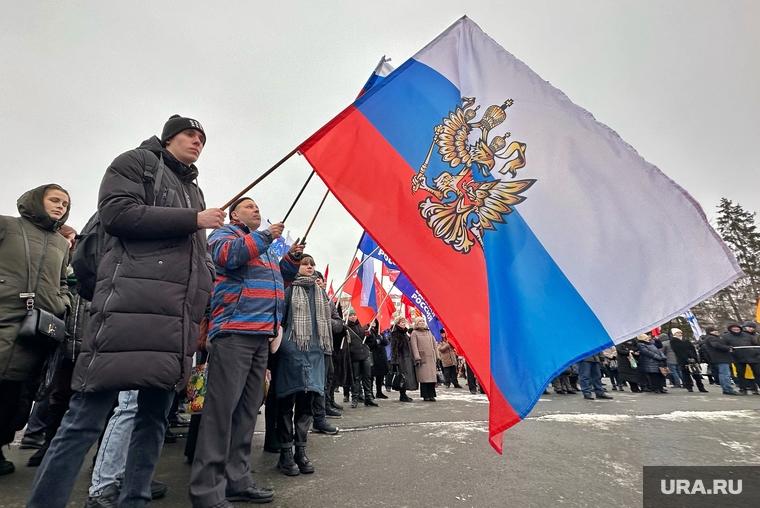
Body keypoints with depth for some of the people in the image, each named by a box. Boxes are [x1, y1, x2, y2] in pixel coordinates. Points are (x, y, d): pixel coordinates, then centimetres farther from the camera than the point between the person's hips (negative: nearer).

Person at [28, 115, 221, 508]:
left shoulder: (194, 191, 28)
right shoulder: (137, 162, 11)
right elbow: (117, 213, -8)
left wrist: (208, 285, 13)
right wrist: (193, 219, -7)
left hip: (179, 317, 7)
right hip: (131, 304, -6)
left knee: (155, 416, 8)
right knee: (87, 418, -6)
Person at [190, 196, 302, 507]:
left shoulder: (263, 247, 29)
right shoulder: (226, 233, 6)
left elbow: (281, 278, 32)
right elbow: (227, 255, -16)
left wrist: (292, 258, 15)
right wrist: (266, 236, -8)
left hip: (261, 334, 8)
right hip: (234, 331, -8)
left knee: (248, 409, 10)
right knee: (222, 408, -8)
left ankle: (237, 481, 19)